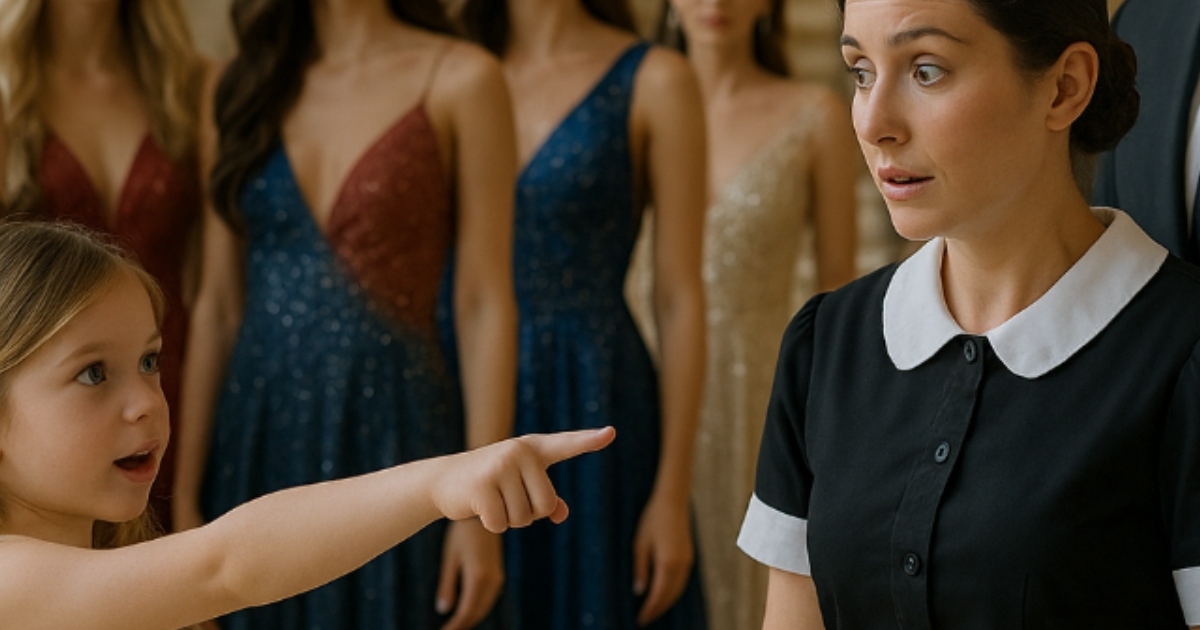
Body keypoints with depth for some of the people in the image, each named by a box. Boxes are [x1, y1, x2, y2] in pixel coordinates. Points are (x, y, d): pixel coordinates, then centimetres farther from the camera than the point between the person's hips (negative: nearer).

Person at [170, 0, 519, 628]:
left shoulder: (459, 79, -3)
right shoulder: (245, 84, 8)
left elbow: (484, 306, -6)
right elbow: (217, 307, 7)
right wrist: (185, 493, 3)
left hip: (393, 436, -3)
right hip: (258, 443, 3)